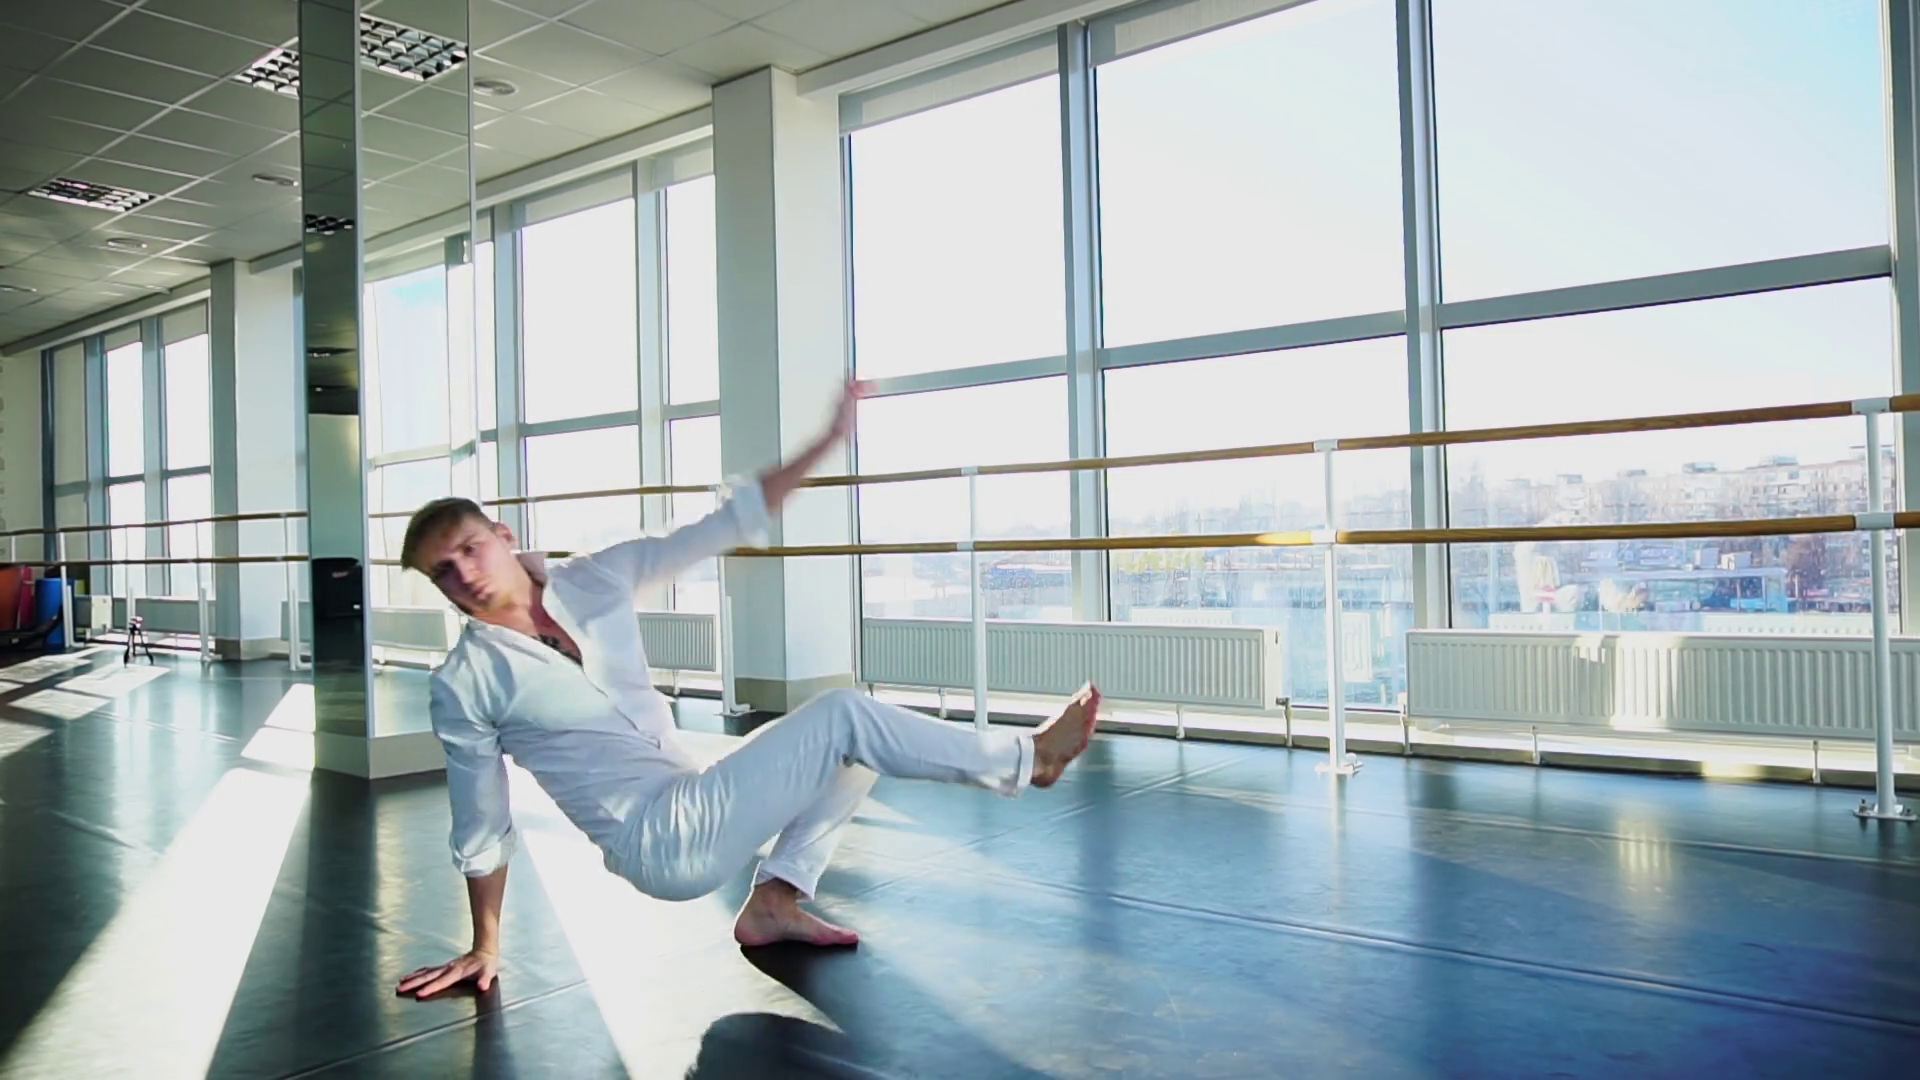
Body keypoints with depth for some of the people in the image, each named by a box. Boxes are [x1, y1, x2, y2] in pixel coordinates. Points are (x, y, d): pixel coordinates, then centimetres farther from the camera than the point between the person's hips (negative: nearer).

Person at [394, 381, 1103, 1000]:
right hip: (666, 844, -7)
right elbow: (482, 827, 0)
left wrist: (828, 442, -5)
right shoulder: (464, 685, -10)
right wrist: (486, 946, 7)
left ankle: (775, 899, 2)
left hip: (692, 810, 7)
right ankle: (1027, 757, -4)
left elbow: (723, 528, -1)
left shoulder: (591, 580, 0)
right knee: (842, 717, -17)